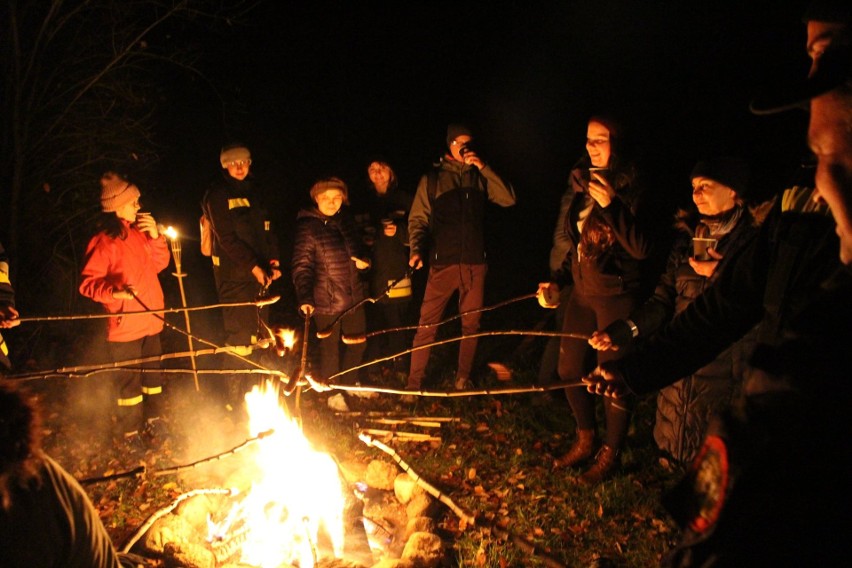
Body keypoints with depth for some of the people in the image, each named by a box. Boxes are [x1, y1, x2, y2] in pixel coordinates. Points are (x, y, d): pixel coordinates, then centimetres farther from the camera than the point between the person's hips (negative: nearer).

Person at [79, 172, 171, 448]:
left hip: (150, 320, 7)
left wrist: (155, 236, -3)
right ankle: (131, 433, 24)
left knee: (153, 375, 19)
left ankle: (154, 421, 38)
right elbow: (87, 283, -15)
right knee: (131, 381, 6)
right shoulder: (103, 242, -17)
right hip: (125, 326, -7)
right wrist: (115, 291, -31)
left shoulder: (138, 232, 6)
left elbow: (160, 263, 12)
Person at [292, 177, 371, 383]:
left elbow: (357, 248, 20)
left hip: (353, 297, 6)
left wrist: (363, 260, -4)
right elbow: (302, 266, -16)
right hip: (327, 302, -6)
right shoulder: (307, 227, -12)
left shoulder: (346, 220, 6)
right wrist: (305, 299, -29)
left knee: (358, 344, 18)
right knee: (330, 350, 7)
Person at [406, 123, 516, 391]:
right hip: (443, 262, -2)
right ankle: (414, 383, 4)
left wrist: (483, 168, -8)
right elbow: (418, 219, 5)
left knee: (471, 323, 10)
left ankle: (463, 377, 24)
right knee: (427, 325, -5)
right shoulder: (432, 179, 7)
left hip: (475, 263, 3)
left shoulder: (480, 177, 11)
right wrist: (416, 249, -11)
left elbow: (508, 199, -2)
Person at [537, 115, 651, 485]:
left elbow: (642, 249, -21)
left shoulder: (632, 189, -13)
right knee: (570, 369, 13)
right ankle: (585, 440, 33)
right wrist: (558, 281, 11)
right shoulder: (585, 184, 10)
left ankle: (610, 453, 21)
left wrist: (611, 205, -28)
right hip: (582, 292, 8)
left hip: (616, 295, -8)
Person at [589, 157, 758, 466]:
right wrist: (619, 332, -4)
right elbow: (663, 301, 8)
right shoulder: (686, 238, 10)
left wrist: (723, 276, -19)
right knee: (675, 451, 15)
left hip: (725, 368, -5)